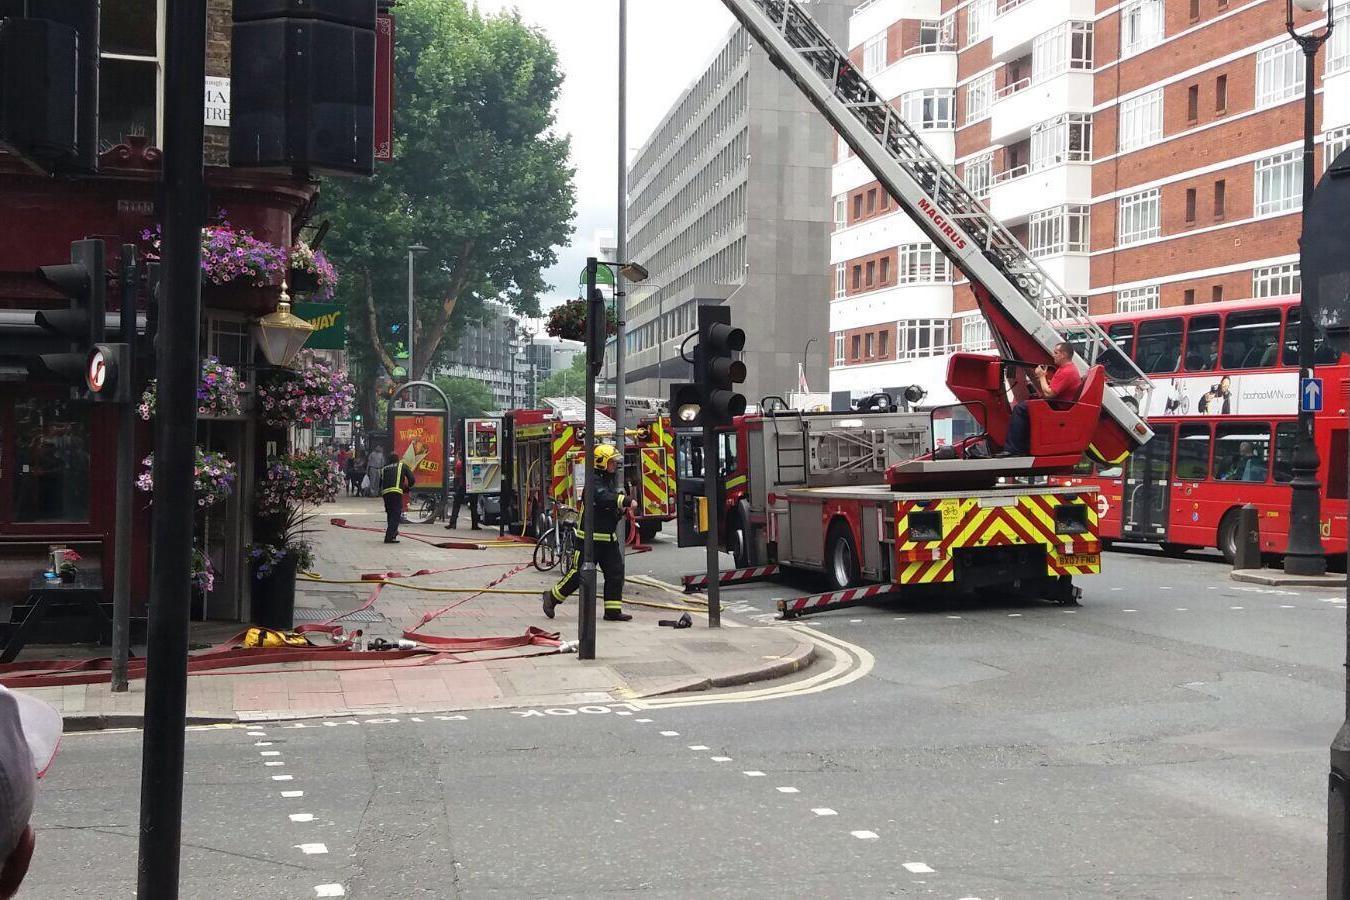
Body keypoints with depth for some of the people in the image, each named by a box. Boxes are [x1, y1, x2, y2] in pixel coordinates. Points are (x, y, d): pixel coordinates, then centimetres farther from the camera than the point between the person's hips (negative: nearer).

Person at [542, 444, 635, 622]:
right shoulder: (594, 481, -14)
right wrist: (626, 501, -39)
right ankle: (552, 597, 14)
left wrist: (620, 510, 1)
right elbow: (604, 498, -33)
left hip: (608, 537, 9)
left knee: (615, 573, 2)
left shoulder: (610, 481, 15)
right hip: (590, 536, -9)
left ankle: (613, 611, 5)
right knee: (578, 573, -3)